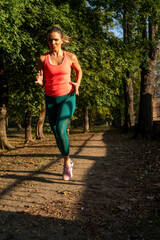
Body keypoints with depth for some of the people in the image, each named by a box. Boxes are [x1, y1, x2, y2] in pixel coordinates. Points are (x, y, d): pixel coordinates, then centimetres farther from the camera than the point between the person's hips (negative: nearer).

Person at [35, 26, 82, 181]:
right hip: (51, 99, 2)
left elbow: (79, 70, 18)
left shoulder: (71, 57, -1)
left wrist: (77, 84, 0)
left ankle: (67, 162, 2)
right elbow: (42, 81, 2)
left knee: (60, 130, -21)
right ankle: (68, 162, 28)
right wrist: (39, 81, -22)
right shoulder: (43, 59, -1)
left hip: (67, 98, -2)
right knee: (56, 134, 5)